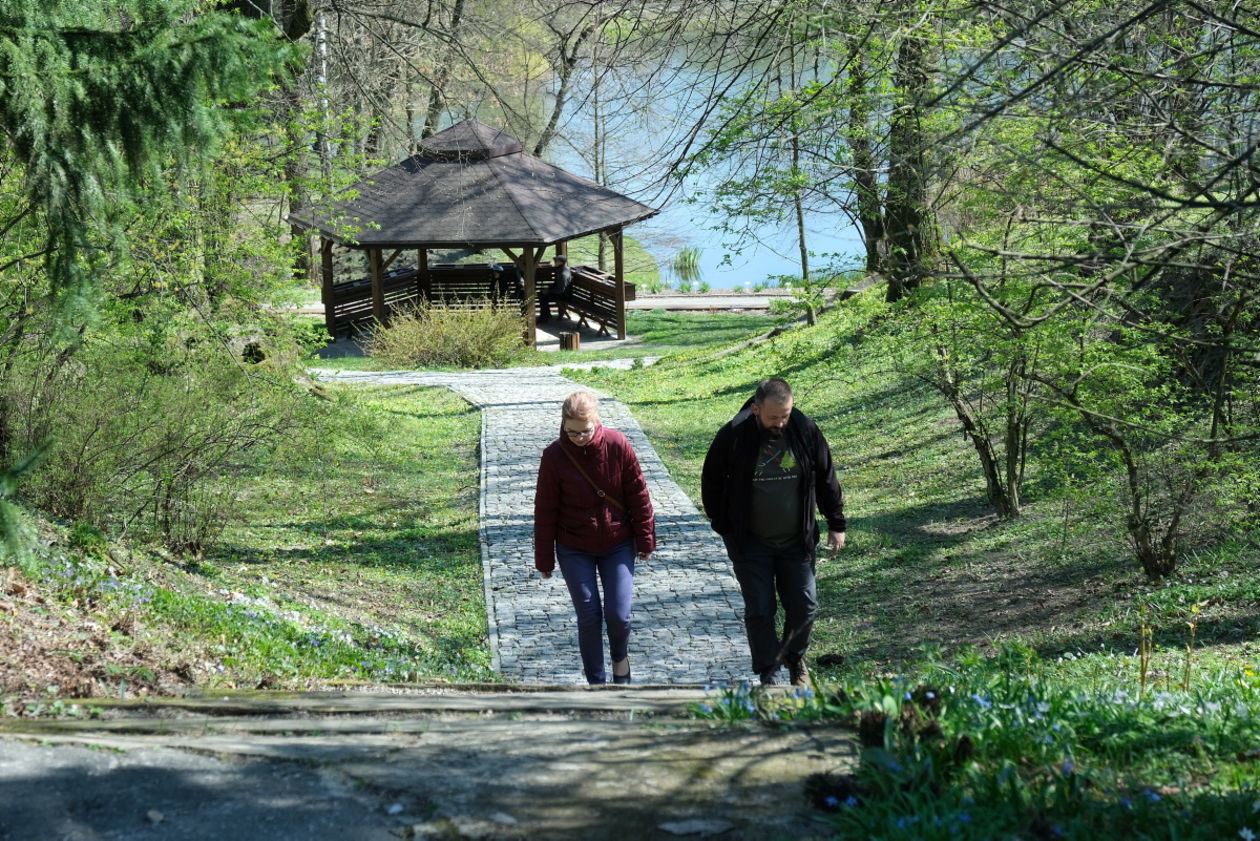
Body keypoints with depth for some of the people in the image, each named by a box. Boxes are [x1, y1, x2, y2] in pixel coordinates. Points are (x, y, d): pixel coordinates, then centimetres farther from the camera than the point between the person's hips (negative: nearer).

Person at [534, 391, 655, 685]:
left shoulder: (617, 445, -12)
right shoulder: (554, 455, -13)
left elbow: (638, 495, -3)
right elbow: (545, 511, -5)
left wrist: (645, 540, 1)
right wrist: (544, 559, -1)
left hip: (618, 546, 0)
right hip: (574, 551, 0)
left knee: (618, 614, -5)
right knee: (589, 617, 0)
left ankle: (620, 657, 28)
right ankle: (596, 682, 17)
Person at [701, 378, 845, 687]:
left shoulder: (805, 431, -9)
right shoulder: (733, 436, -14)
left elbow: (826, 479, 4)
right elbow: (711, 481, 1)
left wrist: (836, 524, 8)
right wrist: (723, 525, 2)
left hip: (796, 541, 2)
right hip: (751, 543, -2)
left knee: (804, 605, 5)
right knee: (760, 610, 1)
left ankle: (795, 658, 31)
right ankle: (768, 676, 14)